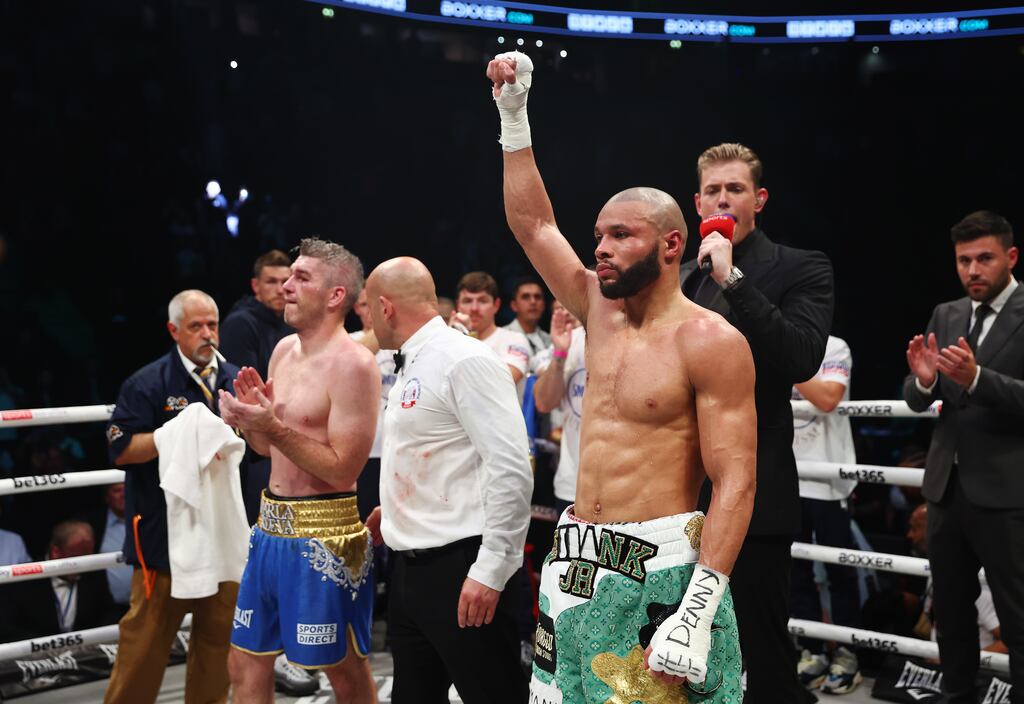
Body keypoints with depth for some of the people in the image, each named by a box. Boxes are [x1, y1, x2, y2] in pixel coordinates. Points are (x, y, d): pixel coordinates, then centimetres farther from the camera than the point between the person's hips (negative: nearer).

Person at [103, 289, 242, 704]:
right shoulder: (147, 383, -4)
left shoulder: (234, 380, 10)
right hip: (165, 530, -4)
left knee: (218, 633, 12)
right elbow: (122, 450, -10)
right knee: (146, 636, 1)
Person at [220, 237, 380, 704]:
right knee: (245, 663, 15)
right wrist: (248, 417, -4)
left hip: (323, 534, -8)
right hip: (271, 527, 8)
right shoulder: (284, 350, 10)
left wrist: (274, 426, -23)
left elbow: (343, 469, -18)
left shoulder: (353, 364, -15)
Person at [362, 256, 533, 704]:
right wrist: (397, 509, 23)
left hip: (460, 569, -9)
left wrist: (490, 571, -23)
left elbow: (510, 470, -21)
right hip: (410, 568, 9)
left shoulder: (465, 361, -14)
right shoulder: (412, 367, 13)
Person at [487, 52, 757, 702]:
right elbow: (532, 221, 17)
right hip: (577, 564, 7)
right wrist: (514, 112, 13)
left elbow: (735, 483, -16)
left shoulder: (710, 342, -11)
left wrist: (697, 610, -24)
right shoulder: (601, 310, 10)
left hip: (658, 573, -7)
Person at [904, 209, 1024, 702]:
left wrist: (976, 378, -32)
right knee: (950, 608, 17)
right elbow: (917, 401, 7)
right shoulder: (945, 316, 9)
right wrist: (922, 379, -15)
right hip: (946, 486, 7)